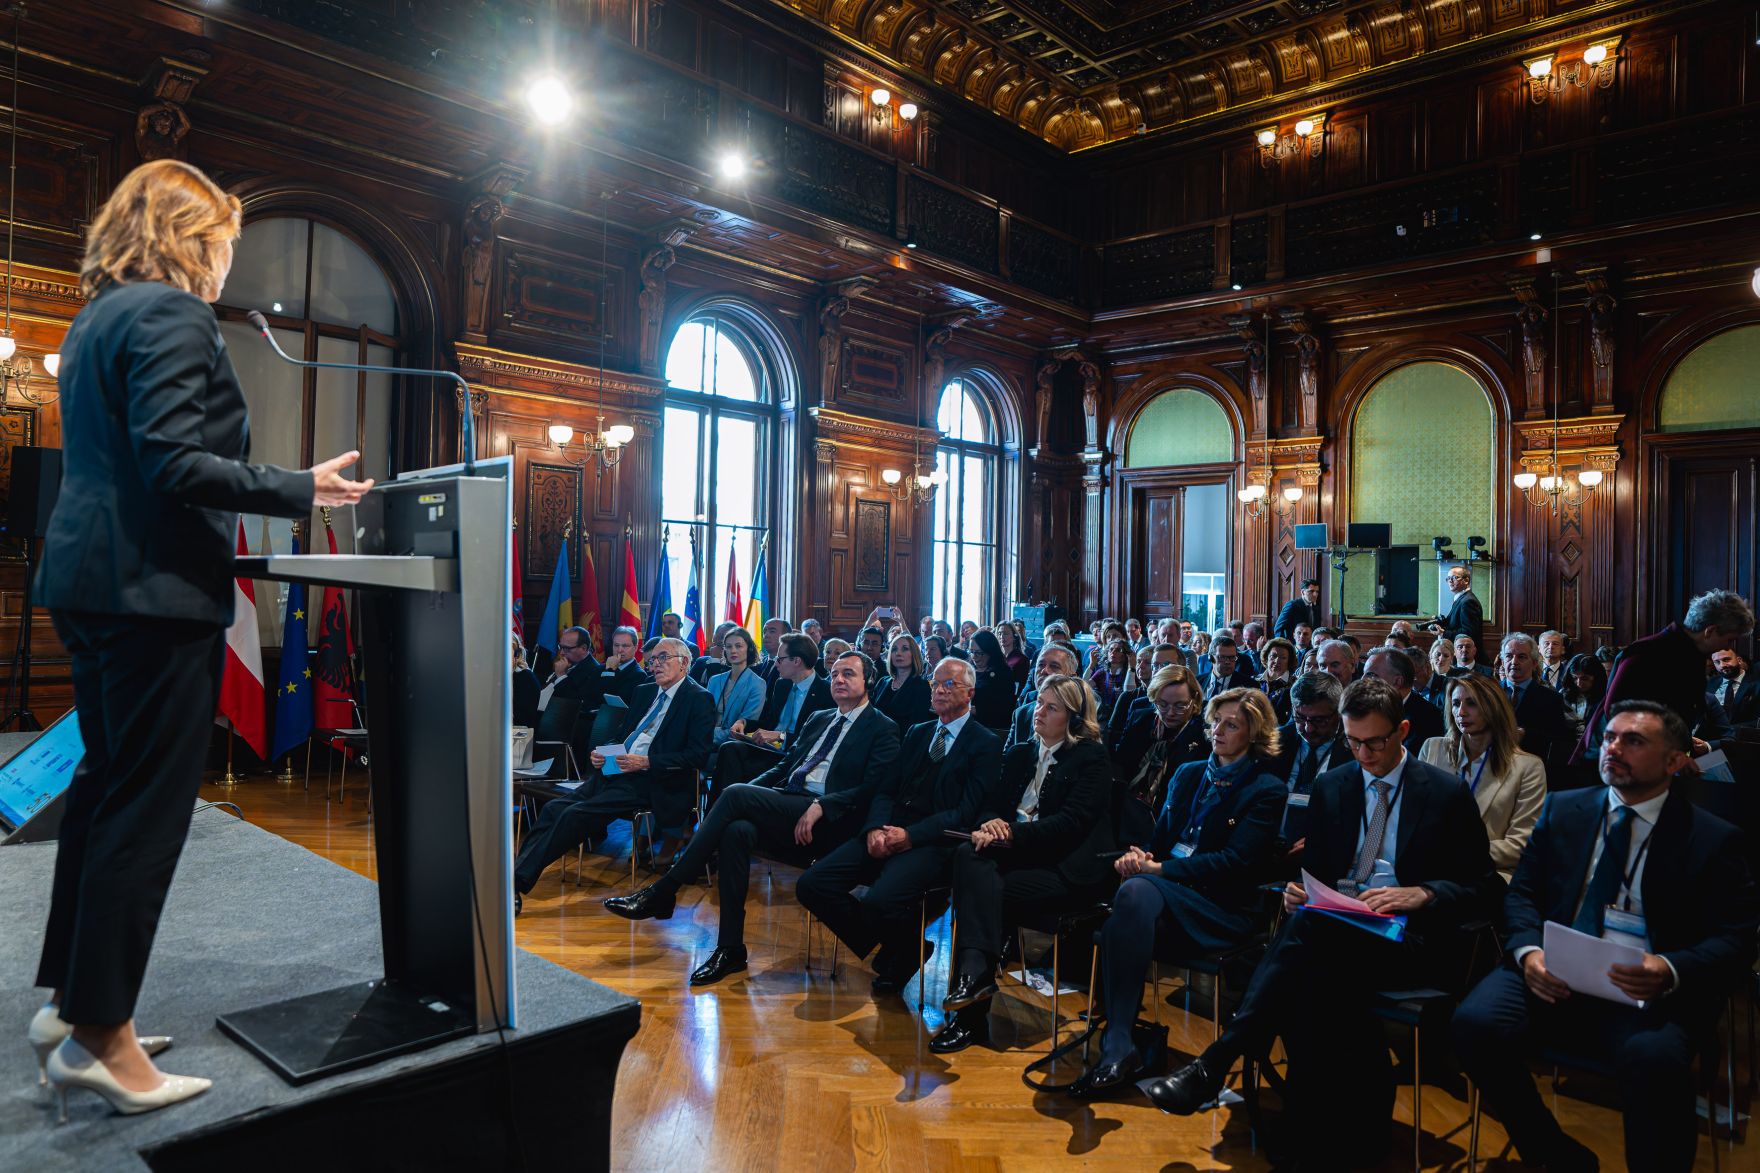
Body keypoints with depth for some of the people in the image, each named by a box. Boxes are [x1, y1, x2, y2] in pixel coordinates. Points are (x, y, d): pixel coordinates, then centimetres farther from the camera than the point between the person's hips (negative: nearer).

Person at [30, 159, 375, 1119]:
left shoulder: (94, 321, 19)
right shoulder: (172, 314, -11)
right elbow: (172, 462, -21)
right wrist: (304, 490, -18)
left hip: (88, 583, 10)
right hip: (154, 586, -10)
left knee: (106, 785, 17)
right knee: (147, 806, -4)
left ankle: (70, 1003, 26)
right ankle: (101, 1038, 4)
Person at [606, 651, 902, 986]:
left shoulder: (882, 729, 4)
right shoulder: (818, 719, 27)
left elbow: (872, 789, -9)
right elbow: (784, 767, 24)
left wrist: (822, 806, -22)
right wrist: (750, 790, 4)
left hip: (828, 820, -6)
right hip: (784, 808, 6)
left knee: (736, 795, -25)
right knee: (737, 829, -28)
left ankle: (662, 892, -19)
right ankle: (730, 949, -22)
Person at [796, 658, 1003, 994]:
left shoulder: (987, 744, 2)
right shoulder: (917, 733, 22)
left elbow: (967, 813, -8)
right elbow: (886, 790, 15)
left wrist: (910, 835, -18)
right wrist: (875, 828, -7)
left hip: (933, 844, -6)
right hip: (886, 834, 6)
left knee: (879, 900, -32)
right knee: (811, 886, -12)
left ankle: (903, 953, 4)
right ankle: (889, 948, 7)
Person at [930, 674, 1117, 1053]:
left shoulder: (1091, 758, -1)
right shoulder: (1021, 755, 20)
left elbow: (1072, 821, -13)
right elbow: (993, 806, 12)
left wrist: (1011, 832, -20)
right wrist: (991, 824, -13)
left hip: (1069, 870, -5)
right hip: (1022, 855, 6)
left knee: (987, 891, -27)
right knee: (969, 854, -26)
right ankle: (975, 972, -36)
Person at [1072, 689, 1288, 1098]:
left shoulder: (1266, 790, 2)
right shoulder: (1187, 774, 21)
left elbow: (1235, 861, -10)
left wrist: (1159, 869, -17)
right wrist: (1139, 856, -5)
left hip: (1221, 910, -5)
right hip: (1166, 896, 5)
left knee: (1138, 891, -37)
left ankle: (1117, 1045, -37)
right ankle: (1117, 1047, -34)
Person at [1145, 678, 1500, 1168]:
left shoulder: (1446, 792, 5)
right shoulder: (1330, 786, 15)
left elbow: (1483, 886, 3)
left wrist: (1421, 893, -17)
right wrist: (1299, 893, -5)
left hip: (1407, 938, -4)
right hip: (1333, 929, 4)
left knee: (1310, 932, -36)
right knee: (1312, 975, -36)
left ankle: (1214, 1064, -37)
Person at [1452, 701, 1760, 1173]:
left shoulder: (1713, 838, 7)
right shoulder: (1563, 809, 14)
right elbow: (1521, 892, 12)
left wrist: (1670, 972, -20)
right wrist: (1528, 950, -9)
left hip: (1648, 992, -2)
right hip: (1552, 976, 3)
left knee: (1653, 1058, -37)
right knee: (1476, 1023, -25)